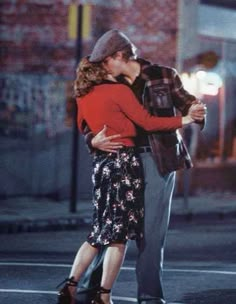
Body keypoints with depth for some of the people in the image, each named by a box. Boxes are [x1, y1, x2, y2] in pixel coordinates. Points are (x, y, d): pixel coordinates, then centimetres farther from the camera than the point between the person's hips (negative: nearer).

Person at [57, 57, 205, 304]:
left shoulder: (83, 97, 11)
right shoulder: (119, 90, -8)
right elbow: (147, 122, -11)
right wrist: (183, 120, -8)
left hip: (100, 161, 7)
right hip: (123, 160, -7)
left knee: (100, 232, 14)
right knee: (119, 234, -2)